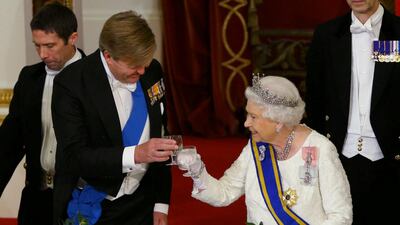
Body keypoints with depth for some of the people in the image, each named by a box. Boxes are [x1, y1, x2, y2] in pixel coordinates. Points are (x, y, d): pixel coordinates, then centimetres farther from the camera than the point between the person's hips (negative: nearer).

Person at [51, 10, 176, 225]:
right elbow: (74, 157, -20)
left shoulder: (152, 71, -3)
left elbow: (159, 134, 7)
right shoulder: (71, 83, -17)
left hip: (142, 205, 4)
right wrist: (135, 154, -32)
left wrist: (161, 202, 7)